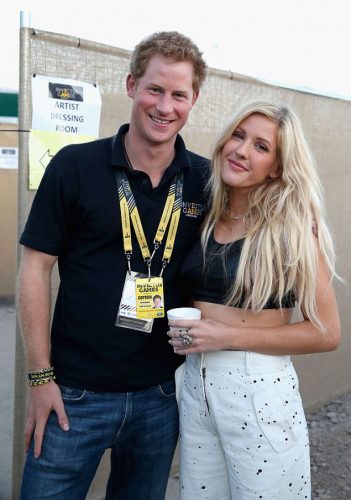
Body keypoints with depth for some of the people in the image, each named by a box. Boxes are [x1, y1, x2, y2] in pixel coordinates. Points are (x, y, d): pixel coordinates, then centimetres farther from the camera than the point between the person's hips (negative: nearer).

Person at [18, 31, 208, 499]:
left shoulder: (206, 180, -1)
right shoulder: (75, 166, -8)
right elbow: (36, 267, -5)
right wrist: (40, 376, -7)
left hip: (162, 395, 3)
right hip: (75, 394, -2)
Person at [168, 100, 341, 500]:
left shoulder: (293, 227, -11)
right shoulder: (206, 217, 5)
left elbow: (326, 332, -12)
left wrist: (229, 336, -17)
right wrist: (183, 331, 1)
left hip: (259, 389, -5)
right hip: (194, 382, 5)